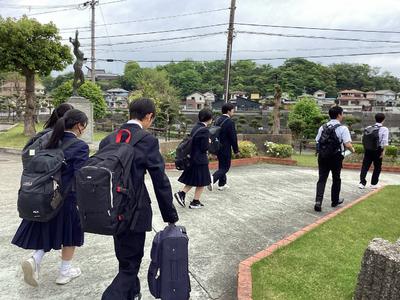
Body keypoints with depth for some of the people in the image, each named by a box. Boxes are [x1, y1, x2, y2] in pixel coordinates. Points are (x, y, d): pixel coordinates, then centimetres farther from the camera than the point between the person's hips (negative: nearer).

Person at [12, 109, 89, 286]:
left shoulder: (52, 142, 3)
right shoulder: (80, 146, -17)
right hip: (68, 198, -6)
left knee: (49, 231, 23)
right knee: (70, 233, 13)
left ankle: (35, 260, 1)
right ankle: (64, 272, 25)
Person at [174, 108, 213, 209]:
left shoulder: (195, 127, 6)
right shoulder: (204, 130, -20)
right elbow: (204, 147, -20)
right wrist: (209, 142, -1)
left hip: (193, 158, 8)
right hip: (200, 160, -8)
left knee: (193, 180, 21)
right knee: (201, 183, 8)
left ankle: (181, 193, 11)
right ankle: (195, 202, 16)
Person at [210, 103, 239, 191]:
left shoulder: (218, 121, 7)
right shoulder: (230, 122, -18)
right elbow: (233, 138, -16)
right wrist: (236, 150, -7)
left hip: (218, 147, 8)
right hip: (225, 149, -8)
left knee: (222, 166, 18)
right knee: (225, 167, 1)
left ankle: (222, 184, 26)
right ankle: (212, 179, -17)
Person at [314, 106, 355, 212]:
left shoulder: (322, 127, 6)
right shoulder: (342, 128, -9)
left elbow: (317, 142, 7)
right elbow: (347, 144, -16)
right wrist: (352, 150, 4)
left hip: (323, 156, 3)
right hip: (336, 157, -3)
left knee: (322, 179, 2)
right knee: (336, 179, 16)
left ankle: (318, 201, -14)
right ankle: (335, 201, 30)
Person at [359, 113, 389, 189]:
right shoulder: (384, 129, -6)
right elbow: (385, 141, -14)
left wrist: (366, 148, 12)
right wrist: (383, 151, -11)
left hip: (368, 149, 2)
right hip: (378, 150, -2)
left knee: (365, 166, 5)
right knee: (377, 167, 13)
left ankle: (362, 183, -3)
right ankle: (373, 184, 18)